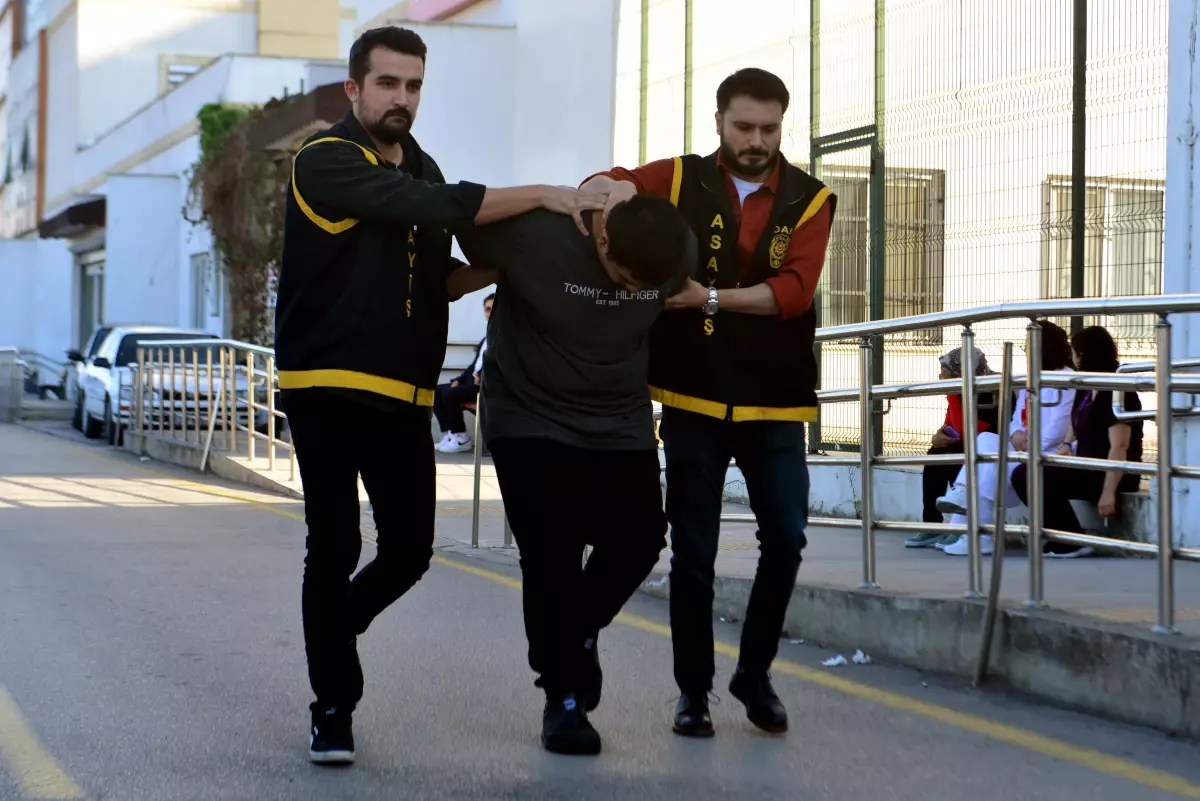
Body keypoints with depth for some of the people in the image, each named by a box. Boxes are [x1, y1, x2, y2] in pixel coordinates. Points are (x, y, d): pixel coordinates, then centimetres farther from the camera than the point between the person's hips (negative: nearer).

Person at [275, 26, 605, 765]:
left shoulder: (421, 168, 14)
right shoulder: (326, 161, -11)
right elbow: (437, 206, -23)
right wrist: (545, 197, -23)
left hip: (403, 396, 6)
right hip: (328, 388, -6)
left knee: (410, 550, 4)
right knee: (335, 549, -2)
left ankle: (333, 635, 32)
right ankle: (334, 707, 12)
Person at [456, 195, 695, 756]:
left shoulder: (681, 256, -16)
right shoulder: (533, 235, -29)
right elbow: (464, 226, -12)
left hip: (621, 425, 4)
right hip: (531, 421, -3)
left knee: (639, 539, -3)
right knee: (553, 552, -9)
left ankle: (581, 634, 28)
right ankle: (563, 698, 7)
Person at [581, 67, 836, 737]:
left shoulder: (810, 200, 1)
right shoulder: (681, 181, 2)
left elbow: (795, 289, -10)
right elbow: (605, 186, 1)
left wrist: (712, 298, -21)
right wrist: (611, 188, -23)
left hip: (776, 404, 0)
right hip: (693, 399, 0)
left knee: (786, 541, -3)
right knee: (694, 553, 4)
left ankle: (756, 674, 17)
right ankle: (694, 690, 18)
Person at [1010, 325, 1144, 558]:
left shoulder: (1117, 392, -15)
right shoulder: (1086, 390, 15)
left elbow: (1119, 446, -22)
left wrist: (1108, 491, -28)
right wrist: (1067, 446, 1)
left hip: (1110, 474, -10)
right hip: (1088, 468, 10)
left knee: (1040, 477, -26)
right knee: (1022, 474, -3)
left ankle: (1073, 541, -14)